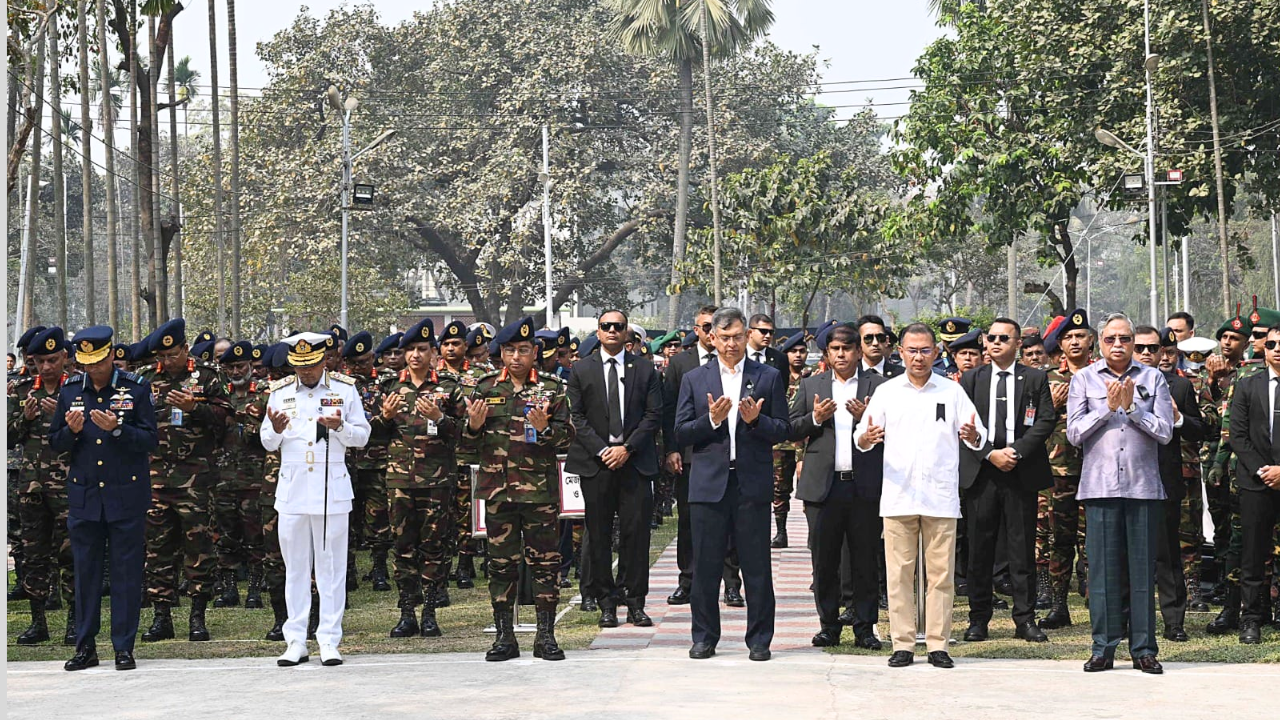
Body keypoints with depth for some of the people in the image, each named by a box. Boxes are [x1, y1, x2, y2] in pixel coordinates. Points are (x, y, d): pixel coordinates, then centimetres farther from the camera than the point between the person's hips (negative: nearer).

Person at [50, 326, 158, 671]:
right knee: (85, 571, 6)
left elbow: (151, 440, -6)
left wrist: (117, 429, -21)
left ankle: (124, 647, 7)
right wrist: (72, 430, -11)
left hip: (127, 496, -3)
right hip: (83, 496, 3)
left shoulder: (136, 388, -2)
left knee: (126, 572, 1)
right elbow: (55, 442, 10)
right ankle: (85, 646, 15)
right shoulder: (70, 390, 7)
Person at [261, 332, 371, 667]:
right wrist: (275, 430, -12)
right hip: (292, 490, 2)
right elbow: (268, 444, 10)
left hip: (331, 489, -2)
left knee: (331, 565, 0)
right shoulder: (280, 392, 8)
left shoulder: (345, 389, 3)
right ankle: (296, 641, 10)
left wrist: (339, 427, -16)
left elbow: (362, 436, 4)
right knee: (295, 566, 5)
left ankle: (329, 640, 5)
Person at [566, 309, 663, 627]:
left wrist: (627, 448, -8)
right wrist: (601, 450, -8)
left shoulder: (645, 369, 8)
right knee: (598, 534, 0)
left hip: (635, 460, 0)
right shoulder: (581, 369, 8)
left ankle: (635, 601, 3)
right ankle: (606, 603, 6)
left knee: (636, 531, -3)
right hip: (595, 461, 0)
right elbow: (576, 416, 3)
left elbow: (654, 414, 3)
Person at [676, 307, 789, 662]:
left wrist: (756, 420, -15)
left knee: (757, 567, 2)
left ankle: (759, 639, 11)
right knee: (705, 566, 4)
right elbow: (681, 433, 3)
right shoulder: (694, 379, 9)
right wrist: (711, 420, -13)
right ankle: (704, 637, 15)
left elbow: (783, 430, 4)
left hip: (753, 485, -1)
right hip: (709, 483, 1)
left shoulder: (769, 377, 7)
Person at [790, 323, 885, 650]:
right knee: (824, 561, 4)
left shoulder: (878, 386, 8)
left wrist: (868, 418, -15)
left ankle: (864, 628, 9)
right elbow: (791, 430, 8)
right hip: (823, 485, 1)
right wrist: (815, 418, -9)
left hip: (865, 486, -1)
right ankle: (829, 626, 13)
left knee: (866, 561, 1)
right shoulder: (809, 386, 13)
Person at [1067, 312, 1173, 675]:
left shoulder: (1153, 378, 8)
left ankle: (1144, 648, 8)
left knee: (1142, 567, 2)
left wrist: (1131, 407, -9)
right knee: (1103, 567, 0)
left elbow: (1165, 431, 0)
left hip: (1143, 485, 0)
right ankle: (1104, 648, 7)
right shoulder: (1084, 379, 8)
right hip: (1100, 485, 0)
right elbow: (1074, 433, 1)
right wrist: (1108, 407, -8)